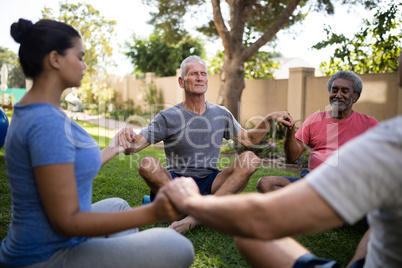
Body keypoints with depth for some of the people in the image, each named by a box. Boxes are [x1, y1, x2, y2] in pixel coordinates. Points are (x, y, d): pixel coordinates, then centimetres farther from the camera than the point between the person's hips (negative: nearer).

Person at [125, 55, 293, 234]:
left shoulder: (221, 114, 8)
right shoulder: (168, 117, -3)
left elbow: (249, 139, 16)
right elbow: (133, 147, -8)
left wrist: (269, 120, 1)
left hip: (210, 183, 3)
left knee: (250, 159, -21)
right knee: (147, 164, -30)